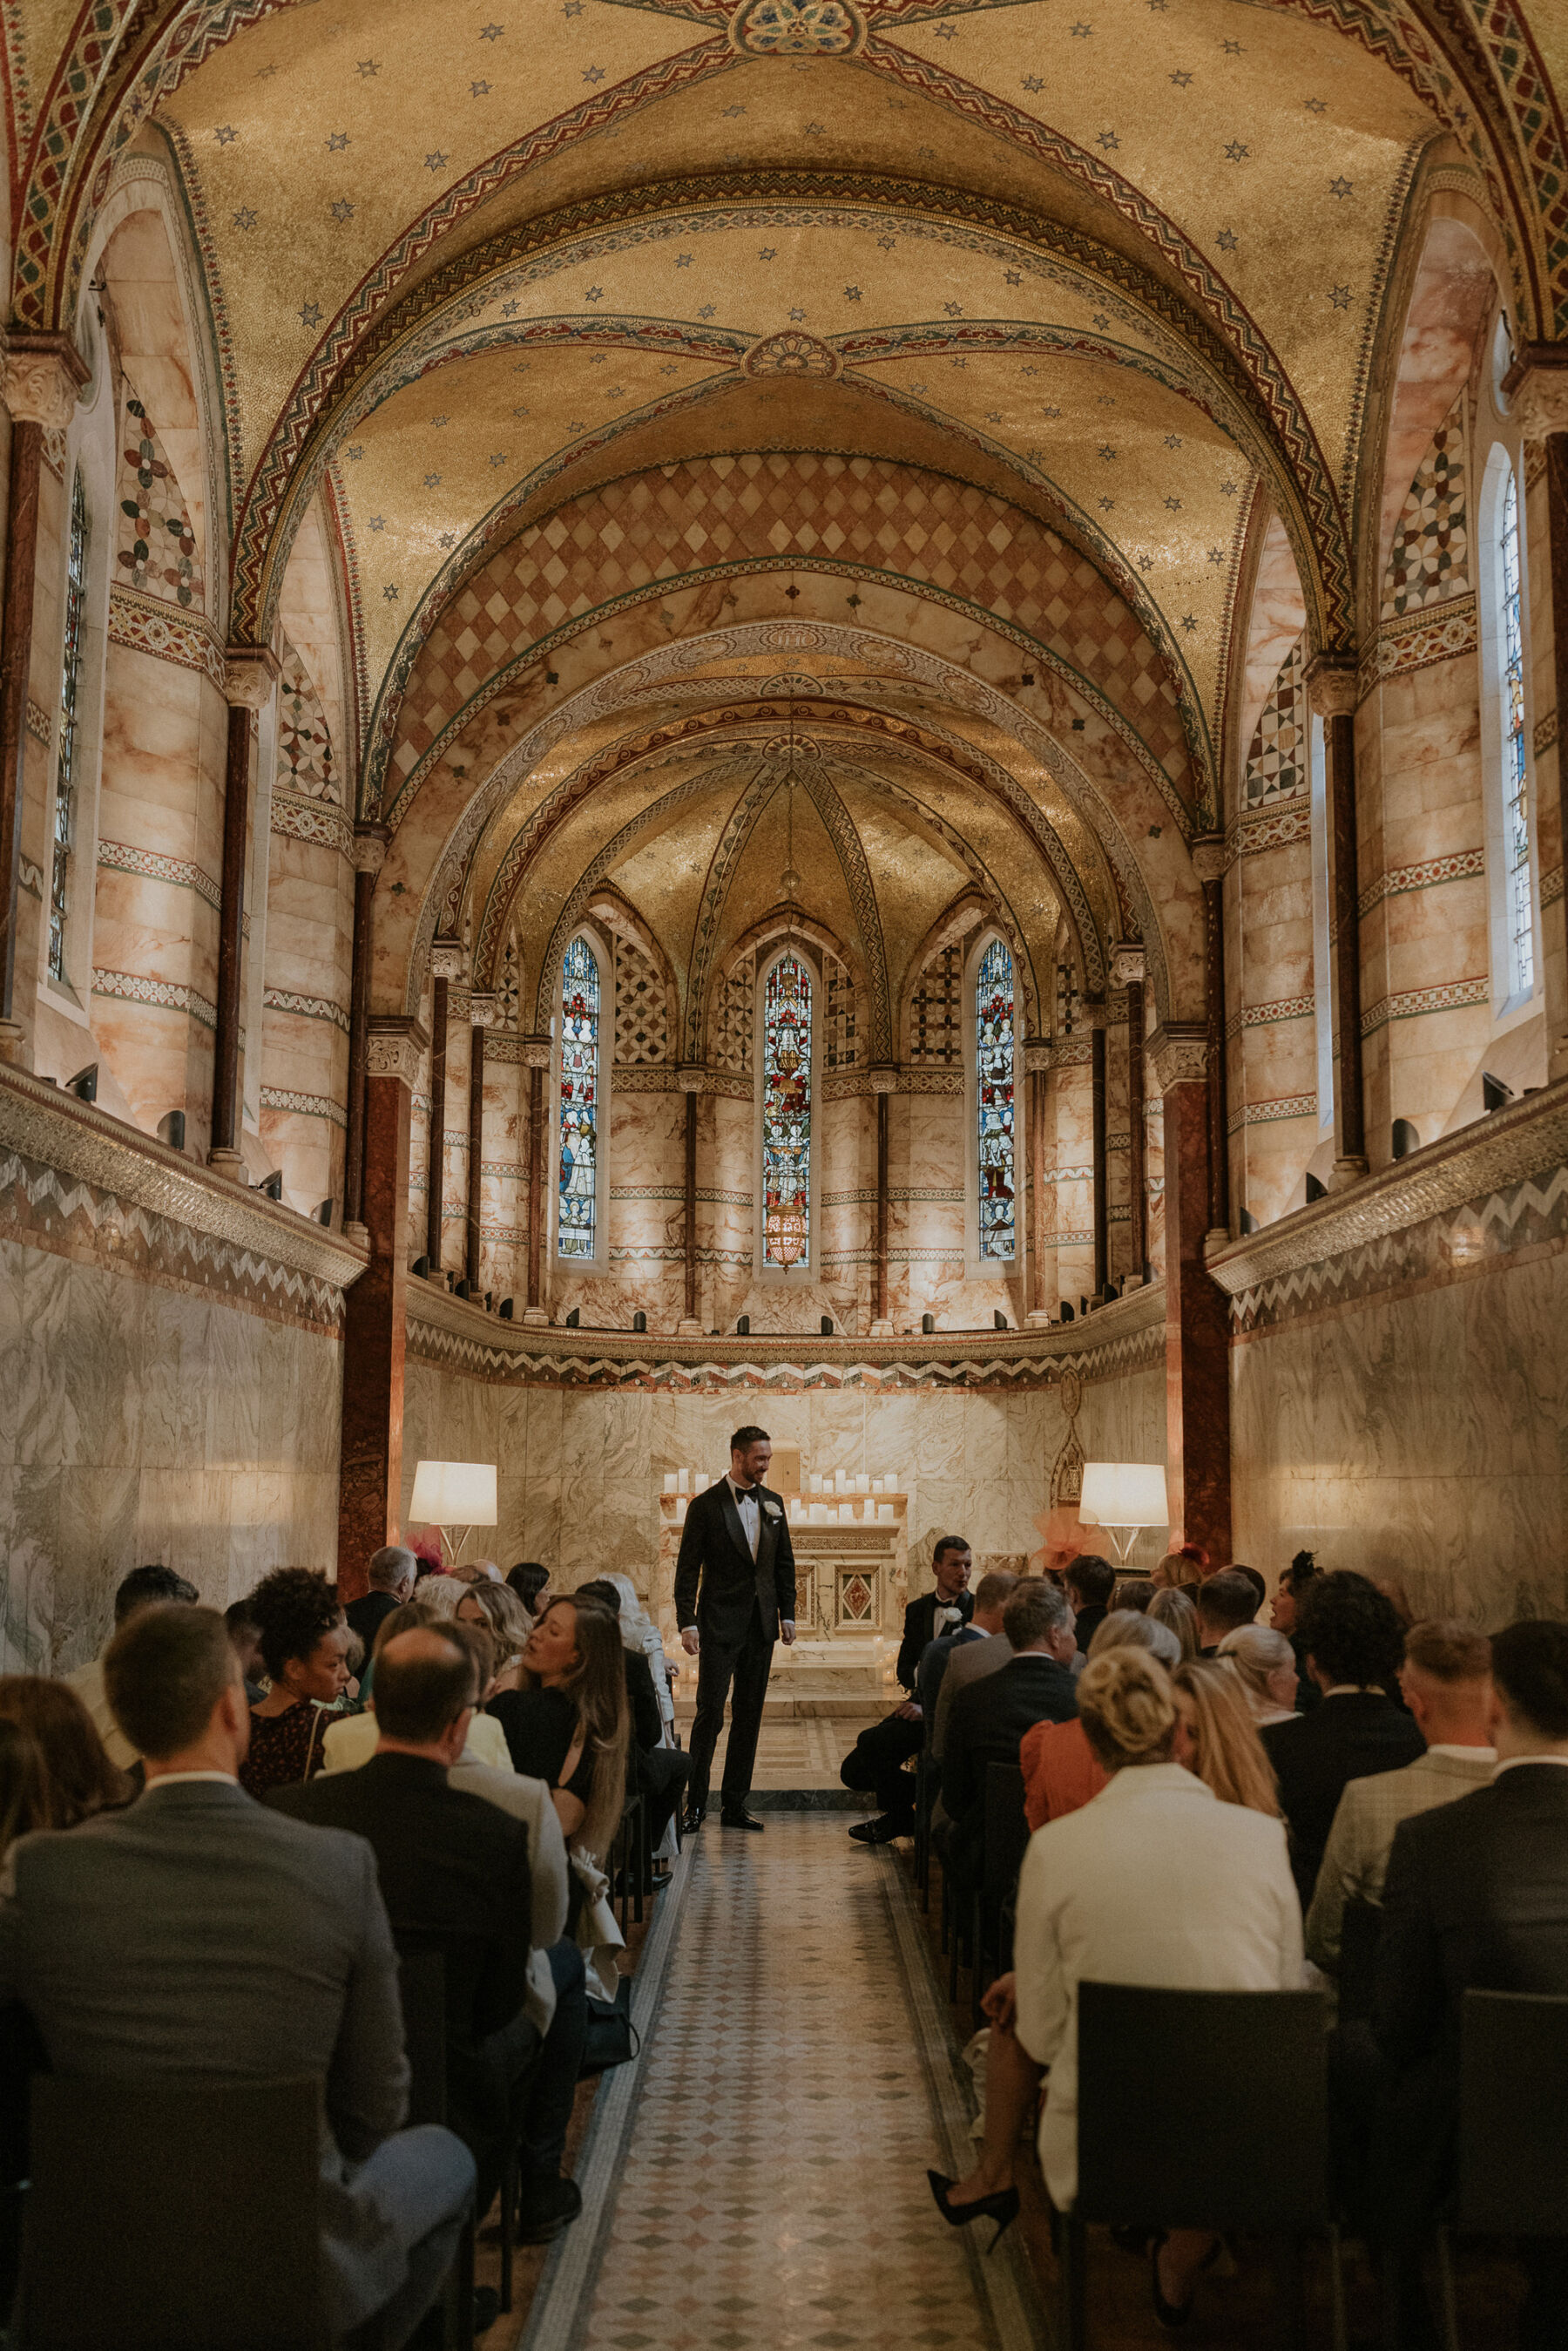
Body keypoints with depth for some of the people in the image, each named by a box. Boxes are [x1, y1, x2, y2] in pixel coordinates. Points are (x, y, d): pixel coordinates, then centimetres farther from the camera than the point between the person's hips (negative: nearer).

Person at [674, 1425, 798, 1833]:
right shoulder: (706, 1505, -4)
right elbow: (688, 1568, -5)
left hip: (760, 1624, 5)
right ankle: (695, 1802, 5)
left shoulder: (772, 1502, 11)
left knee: (749, 1715, 7)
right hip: (719, 1624, -5)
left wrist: (787, 1613, 9)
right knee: (710, 1712, -6)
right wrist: (687, 1622, -12)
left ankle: (734, 1805, 14)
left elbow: (785, 1563, 16)